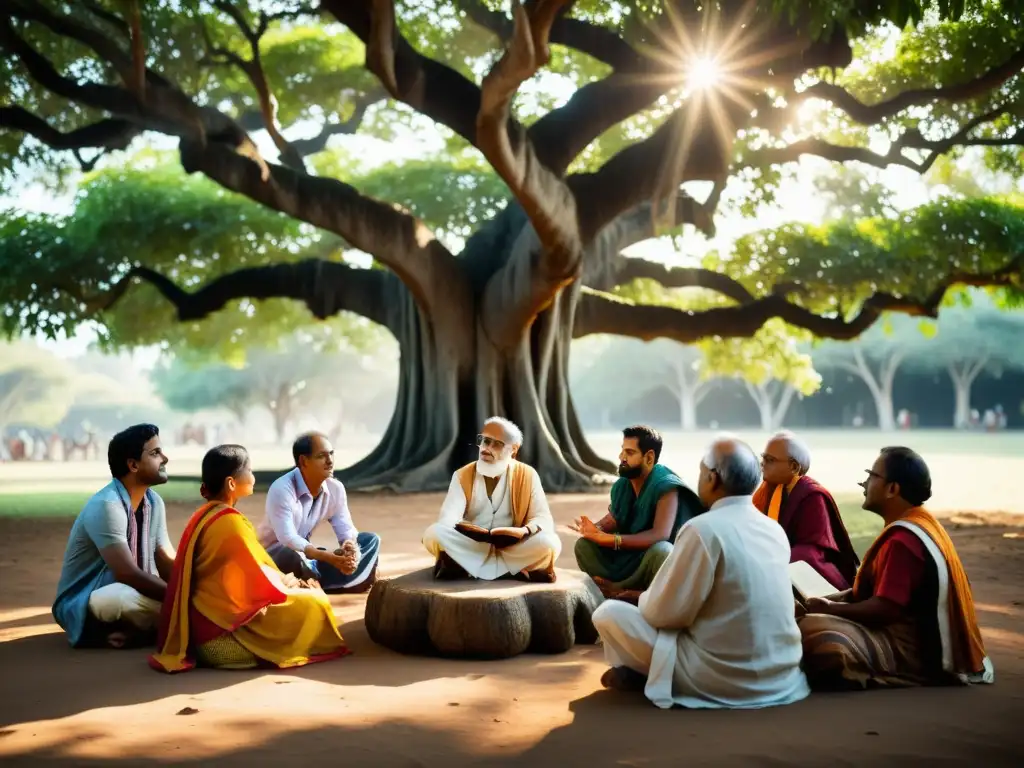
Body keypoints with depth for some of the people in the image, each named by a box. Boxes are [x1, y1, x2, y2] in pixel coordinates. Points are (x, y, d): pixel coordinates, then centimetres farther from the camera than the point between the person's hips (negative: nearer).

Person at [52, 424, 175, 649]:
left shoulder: (154, 502, 1)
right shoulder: (106, 506, -24)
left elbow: (167, 563, 1)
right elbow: (129, 574, -30)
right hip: (83, 608, -7)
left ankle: (130, 629, -13)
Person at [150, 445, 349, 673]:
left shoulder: (205, 515, 8)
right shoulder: (230, 522, -21)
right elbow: (260, 577, -16)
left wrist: (286, 580, 9)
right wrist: (290, 583, 3)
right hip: (222, 631, -10)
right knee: (315, 603, -9)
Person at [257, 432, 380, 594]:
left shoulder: (336, 488, -6)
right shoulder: (282, 489, -27)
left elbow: (346, 529, -6)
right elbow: (287, 539, -36)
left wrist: (351, 547, -33)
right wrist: (328, 557, -47)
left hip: (306, 554, 7)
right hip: (274, 556, -7)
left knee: (371, 540, -3)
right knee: (293, 556, -44)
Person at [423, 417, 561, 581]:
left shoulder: (527, 476, 1)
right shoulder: (462, 476, 2)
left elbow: (543, 519, -5)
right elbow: (447, 517, -9)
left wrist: (525, 531, -29)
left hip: (511, 548, 0)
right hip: (470, 548, 0)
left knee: (550, 543, -29)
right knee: (434, 534, -28)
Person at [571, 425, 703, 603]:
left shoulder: (666, 486, -22)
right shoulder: (622, 484, -3)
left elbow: (660, 534, -33)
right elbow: (613, 518, 7)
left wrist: (612, 539, -40)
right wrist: (595, 529, -18)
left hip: (662, 555, -6)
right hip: (627, 555, 6)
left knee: (660, 550, -39)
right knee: (584, 544, -11)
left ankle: (615, 589, -16)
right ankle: (623, 592, -25)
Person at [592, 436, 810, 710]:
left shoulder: (704, 529, -19)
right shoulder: (775, 530, 3)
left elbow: (663, 613, -13)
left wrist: (645, 598, 10)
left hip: (725, 677, -7)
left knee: (608, 613, 3)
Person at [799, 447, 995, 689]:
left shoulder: (903, 538, -21)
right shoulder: (921, 524, 12)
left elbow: (885, 608, -23)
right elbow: (873, 587, 16)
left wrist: (829, 609, -10)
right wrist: (830, 601, 5)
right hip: (929, 642, 11)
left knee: (810, 631, -25)